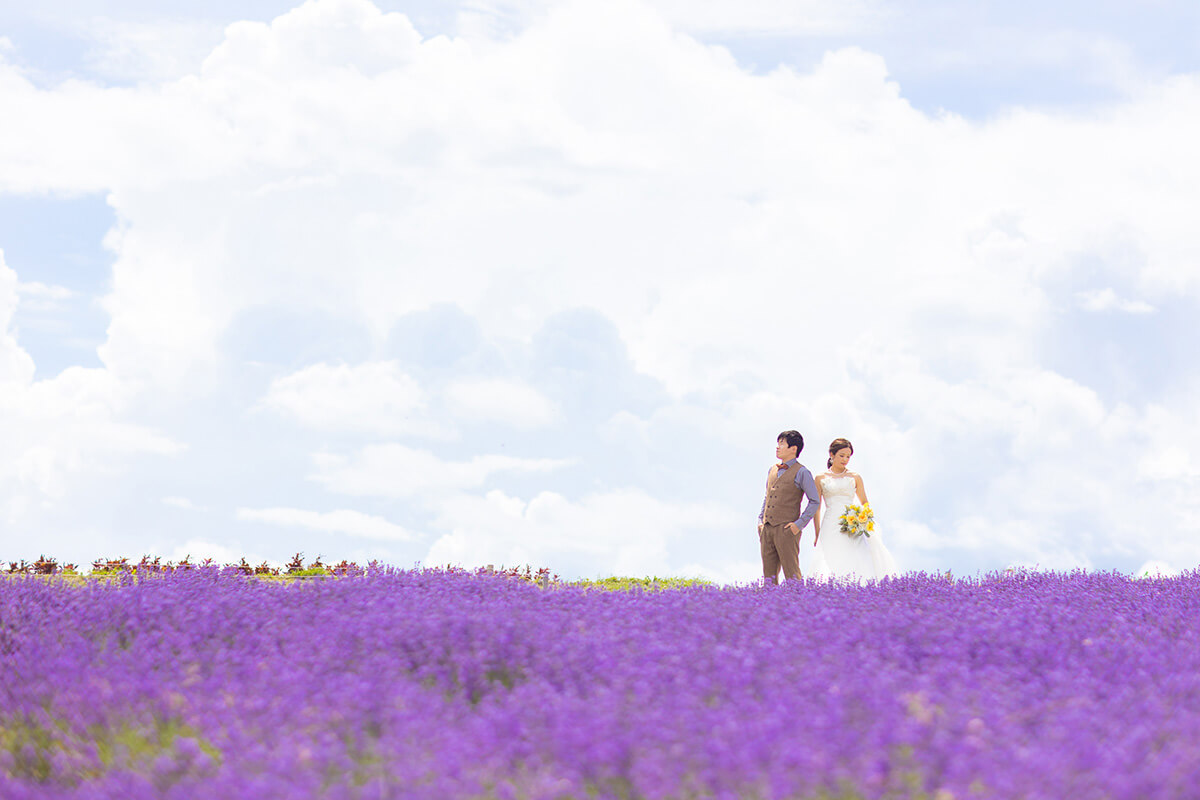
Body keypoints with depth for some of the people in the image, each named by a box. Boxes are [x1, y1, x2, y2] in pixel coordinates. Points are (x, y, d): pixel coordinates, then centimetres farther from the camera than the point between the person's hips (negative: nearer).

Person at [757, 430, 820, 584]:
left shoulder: (801, 472, -4)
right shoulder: (772, 470, 16)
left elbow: (815, 501, -4)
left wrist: (799, 524, -10)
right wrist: (760, 521, 14)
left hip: (786, 529, -6)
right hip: (766, 529, 6)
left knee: (791, 573, -4)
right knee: (769, 573, 6)